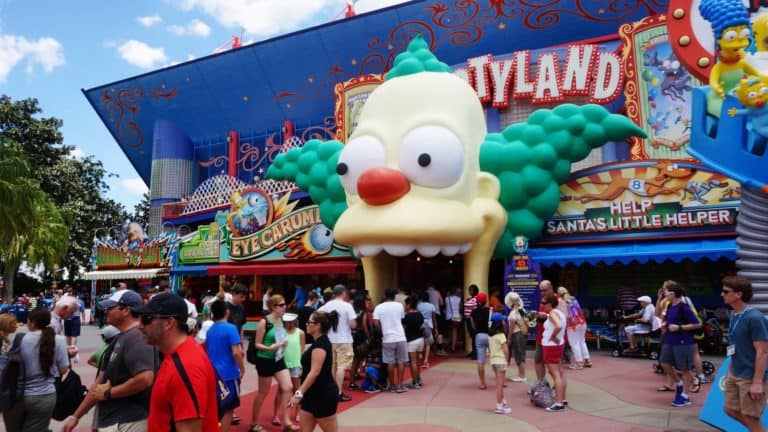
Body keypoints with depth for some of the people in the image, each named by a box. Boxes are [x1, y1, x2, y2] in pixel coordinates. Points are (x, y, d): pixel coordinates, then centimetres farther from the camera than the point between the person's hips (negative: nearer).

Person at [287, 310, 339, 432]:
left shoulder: (321, 344, -19)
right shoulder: (321, 342, 12)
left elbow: (315, 372, -26)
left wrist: (299, 393, -28)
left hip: (323, 395, -10)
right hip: (314, 394, 10)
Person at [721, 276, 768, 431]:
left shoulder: (755, 318, -20)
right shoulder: (734, 315, 6)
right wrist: (730, 371, 17)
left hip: (750, 377, -8)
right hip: (735, 375, 8)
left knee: (750, 418, 3)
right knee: (731, 410, 16)